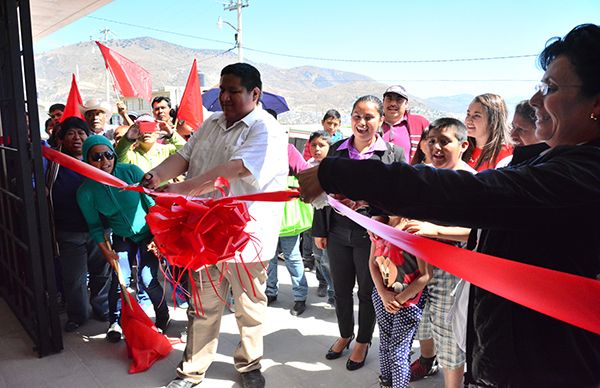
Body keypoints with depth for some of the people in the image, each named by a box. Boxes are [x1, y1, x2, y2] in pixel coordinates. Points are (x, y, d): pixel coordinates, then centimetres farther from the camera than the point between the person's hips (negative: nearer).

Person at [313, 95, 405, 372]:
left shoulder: (394, 154, -4)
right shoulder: (336, 151, 6)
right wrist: (319, 230, 8)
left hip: (371, 235, -3)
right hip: (338, 234, 4)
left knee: (368, 292, 13)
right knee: (341, 289, 17)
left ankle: (363, 342, 34)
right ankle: (345, 334, 40)